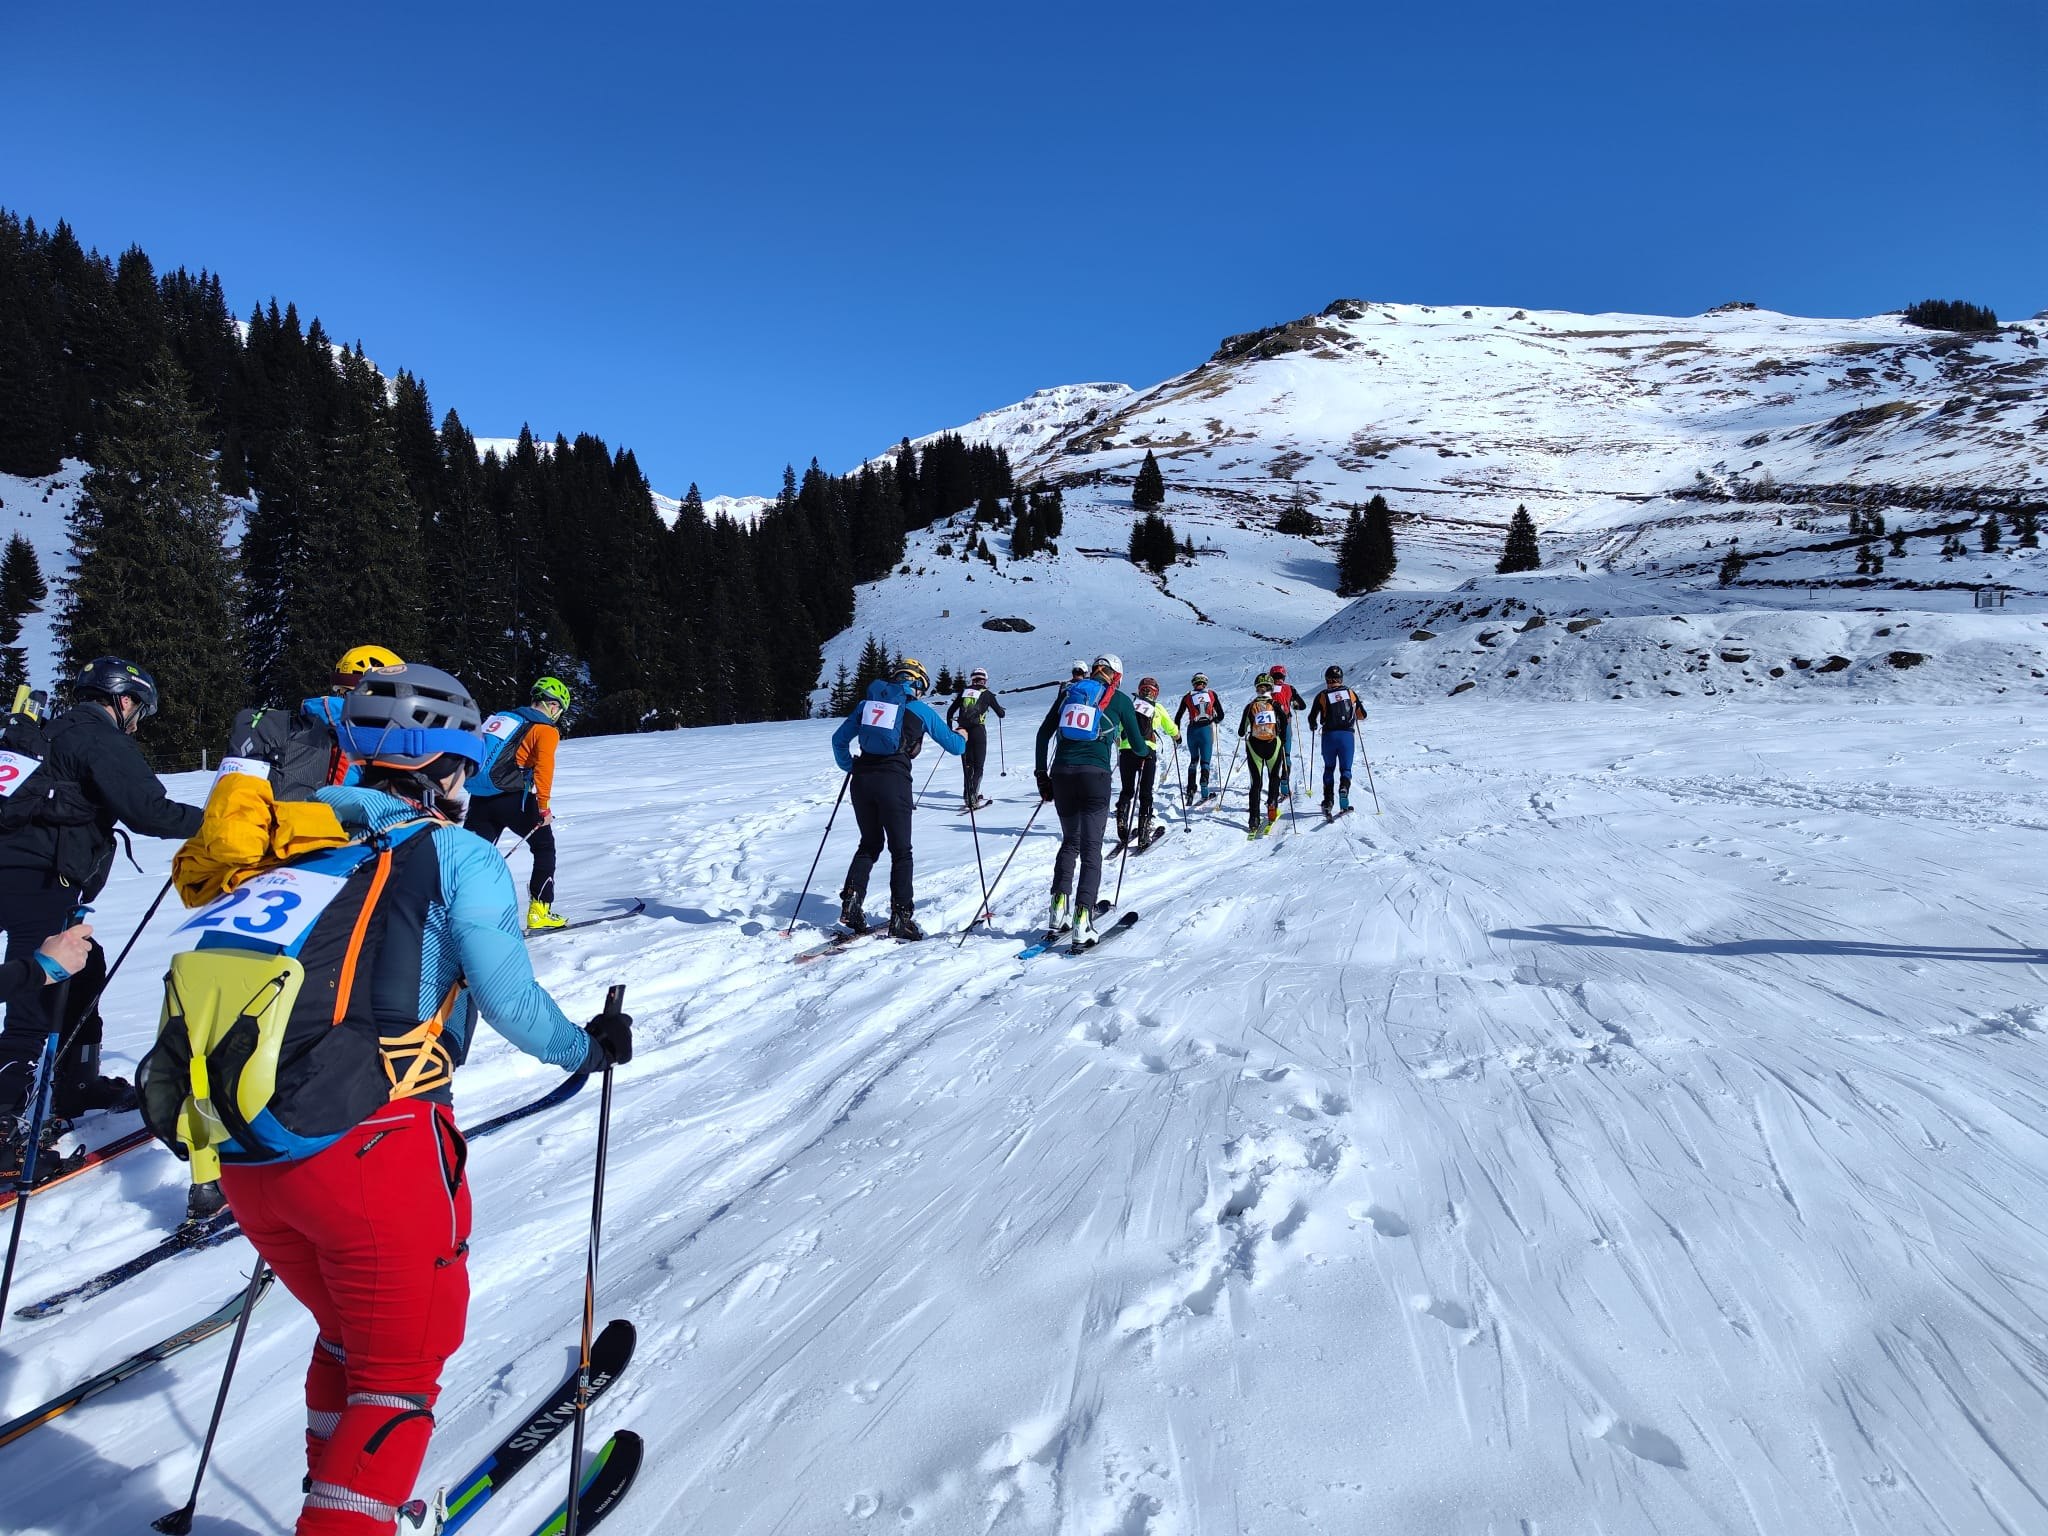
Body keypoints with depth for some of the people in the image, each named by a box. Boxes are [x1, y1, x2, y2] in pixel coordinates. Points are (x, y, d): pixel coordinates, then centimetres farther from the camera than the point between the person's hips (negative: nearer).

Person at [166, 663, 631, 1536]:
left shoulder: (296, 844, 12)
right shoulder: (456, 856, -5)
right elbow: (509, 1001, -10)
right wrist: (588, 1047, 8)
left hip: (243, 1157, 7)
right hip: (371, 1149, -6)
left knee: (347, 1339, 29)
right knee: (398, 1368, 15)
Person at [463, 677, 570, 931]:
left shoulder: (503, 718, 20)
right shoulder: (546, 730, -1)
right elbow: (543, 767, -14)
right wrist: (544, 805, -14)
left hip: (479, 796, 6)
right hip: (512, 797, -6)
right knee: (544, 847, 11)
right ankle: (540, 912, 9)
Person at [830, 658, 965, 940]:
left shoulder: (868, 703, 16)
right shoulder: (919, 709, 6)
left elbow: (839, 740, 17)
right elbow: (955, 746, 13)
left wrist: (850, 768, 28)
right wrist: (962, 736, 34)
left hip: (862, 779, 4)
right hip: (894, 782, -4)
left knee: (870, 843, 20)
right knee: (900, 851, 5)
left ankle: (851, 902, 8)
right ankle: (900, 917, 2)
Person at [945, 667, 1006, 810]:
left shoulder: (964, 692, 12)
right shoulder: (987, 694, 3)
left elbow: (950, 711, 13)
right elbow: (1001, 714, 8)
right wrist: (1002, 711, 32)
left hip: (963, 731, 3)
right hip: (978, 731, -3)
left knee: (967, 765, 14)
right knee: (978, 766, 1)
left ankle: (968, 796, 13)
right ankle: (973, 795, -16)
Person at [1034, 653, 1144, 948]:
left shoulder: (1068, 691, 16)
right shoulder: (1119, 699, 8)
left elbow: (1043, 733, 13)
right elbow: (1137, 744, 12)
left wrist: (1042, 774, 17)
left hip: (1061, 772, 3)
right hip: (1094, 774, -3)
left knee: (1069, 842, 19)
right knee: (1091, 848, 0)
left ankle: (1058, 914, 7)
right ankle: (1082, 925, -10)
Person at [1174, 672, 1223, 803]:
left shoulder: (1187, 697, 8)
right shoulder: (1212, 694, 6)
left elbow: (1177, 718, 8)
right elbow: (1220, 715, 7)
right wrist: (1214, 720, 28)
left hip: (1192, 730, 2)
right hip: (1206, 730, -2)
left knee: (1193, 760, 19)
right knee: (1205, 761, 3)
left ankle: (1191, 789, 8)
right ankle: (1204, 791, -10)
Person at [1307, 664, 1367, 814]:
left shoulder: (1322, 696, -1)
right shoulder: (1350, 693, 3)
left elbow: (1312, 718, 3)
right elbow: (1362, 715, 11)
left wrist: (1314, 726, 25)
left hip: (1329, 736, 0)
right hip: (1347, 735, 0)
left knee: (1329, 768, 15)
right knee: (1346, 768, 9)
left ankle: (1328, 800, 5)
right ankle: (1344, 787, -20)